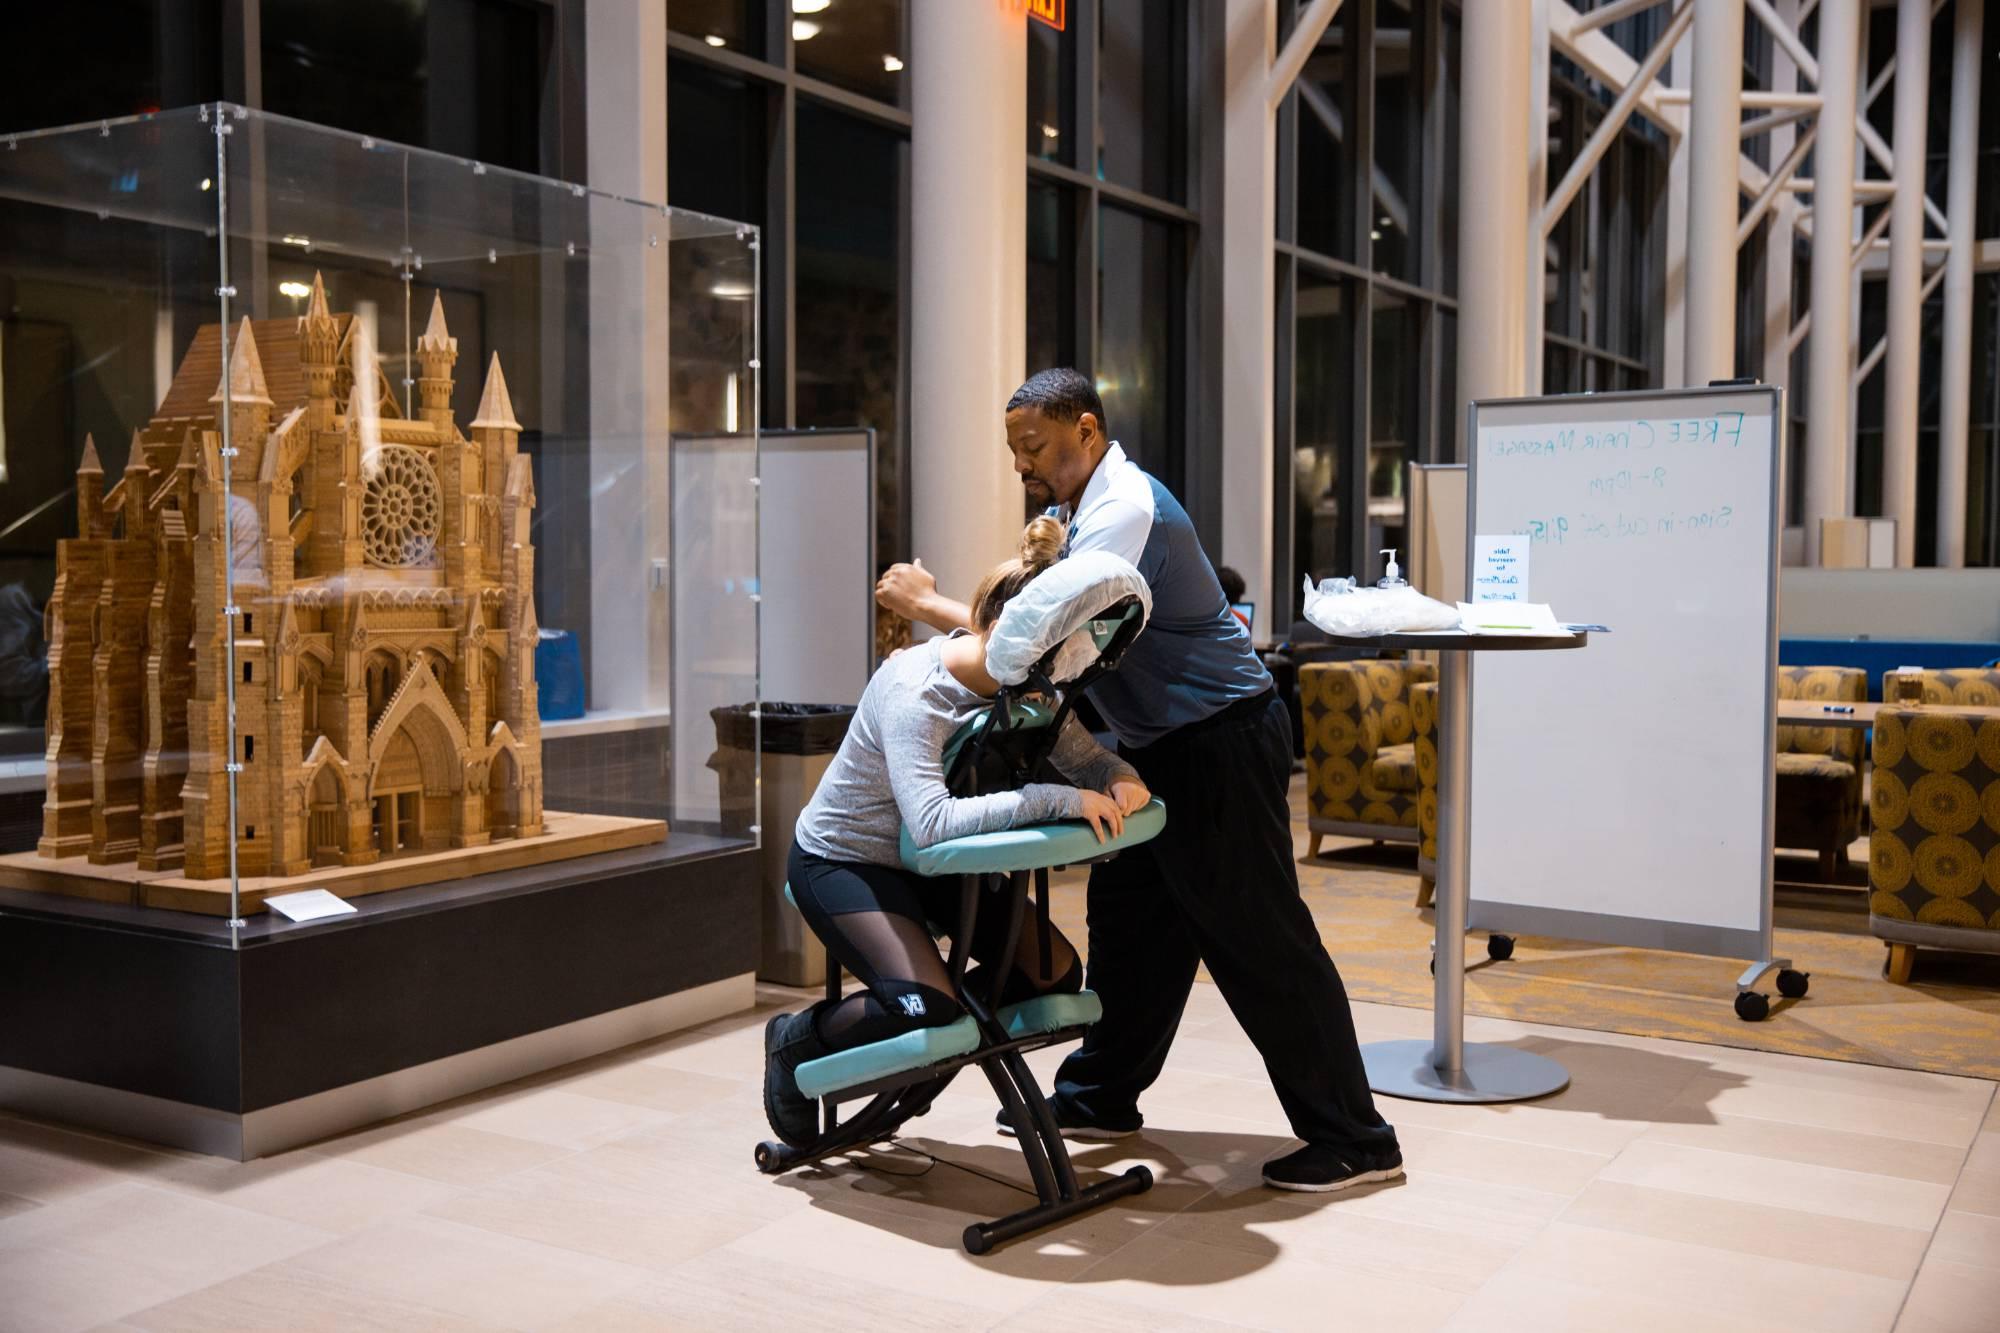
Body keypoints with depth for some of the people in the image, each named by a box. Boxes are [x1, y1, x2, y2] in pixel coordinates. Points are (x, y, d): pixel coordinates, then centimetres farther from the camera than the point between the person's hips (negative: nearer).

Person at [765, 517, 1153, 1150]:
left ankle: (925, 1041, 21)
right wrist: (1055, 799, -47)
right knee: (925, 1005, -27)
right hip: (841, 858, -8)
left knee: (1055, 973, 0)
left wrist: (1121, 778, -29)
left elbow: (1083, 755, -5)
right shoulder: (912, 692, -33)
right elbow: (931, 821, -44)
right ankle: (799, 1040, 2)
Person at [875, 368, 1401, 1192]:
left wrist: (928, 606, -17)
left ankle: (1354, 1141, 3)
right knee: (1128, 917, 16)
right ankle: (1101, 1098, 30)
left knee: (1258, 938, -6)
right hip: (1164, 749, 10)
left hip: (1222, 748, -10)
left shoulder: (1127, 511, -21)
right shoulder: (1073, 510, 11)